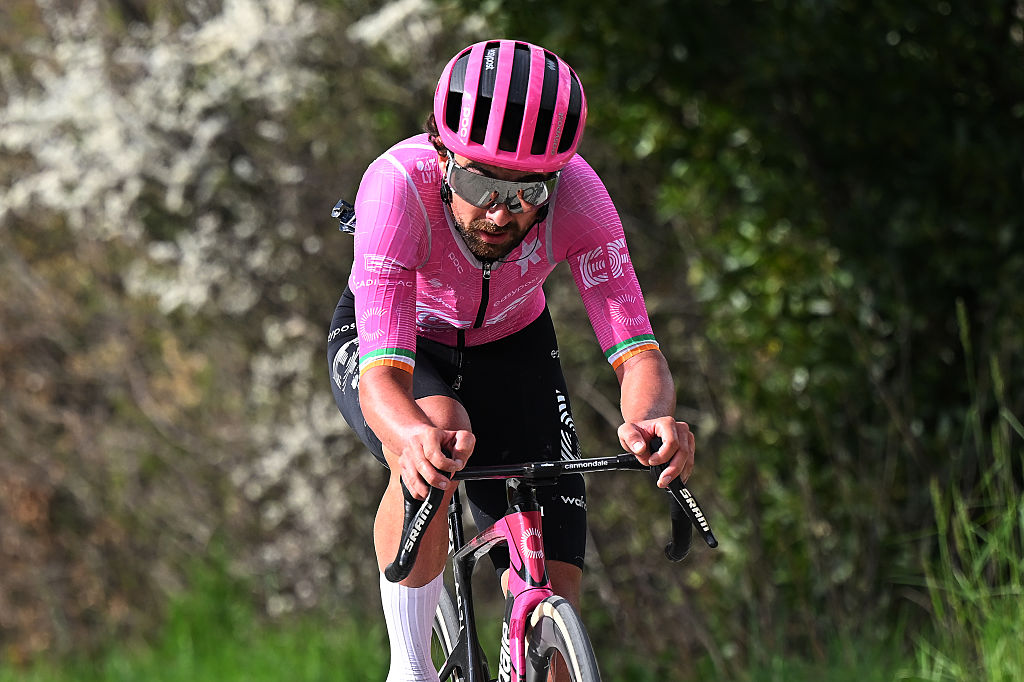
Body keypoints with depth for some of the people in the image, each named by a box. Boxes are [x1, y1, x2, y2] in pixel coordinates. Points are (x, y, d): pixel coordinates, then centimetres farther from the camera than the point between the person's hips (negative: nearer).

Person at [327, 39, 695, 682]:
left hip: (509, 346, 3)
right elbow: (382, 375, -45)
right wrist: (415, 437, -68)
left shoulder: (577, 194, -32)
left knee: (554, 601, -10)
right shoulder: (399, 185, -38)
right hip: (393, 342, -3)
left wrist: (649, 419, -59)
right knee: (438, 429, -38)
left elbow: (638, 352, -35)